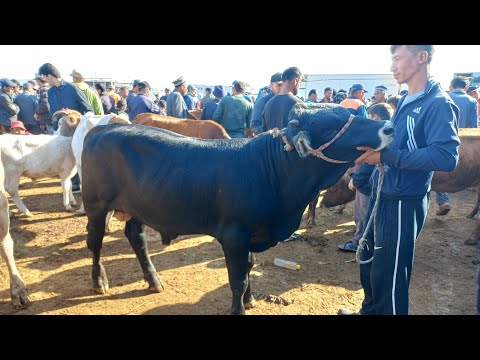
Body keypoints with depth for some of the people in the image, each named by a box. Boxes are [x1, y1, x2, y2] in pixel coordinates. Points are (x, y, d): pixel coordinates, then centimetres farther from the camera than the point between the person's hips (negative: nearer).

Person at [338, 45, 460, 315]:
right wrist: (374, 150, 3)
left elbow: (447, 156, -27)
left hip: (403, 203, -9)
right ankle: (370, 311, 43)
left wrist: (387, 156, -27)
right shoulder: (406, 102, 11)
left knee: (388, 273, 5)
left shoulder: (438, 103, -15)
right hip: (381, 196, 9)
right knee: (369, 262, 22)